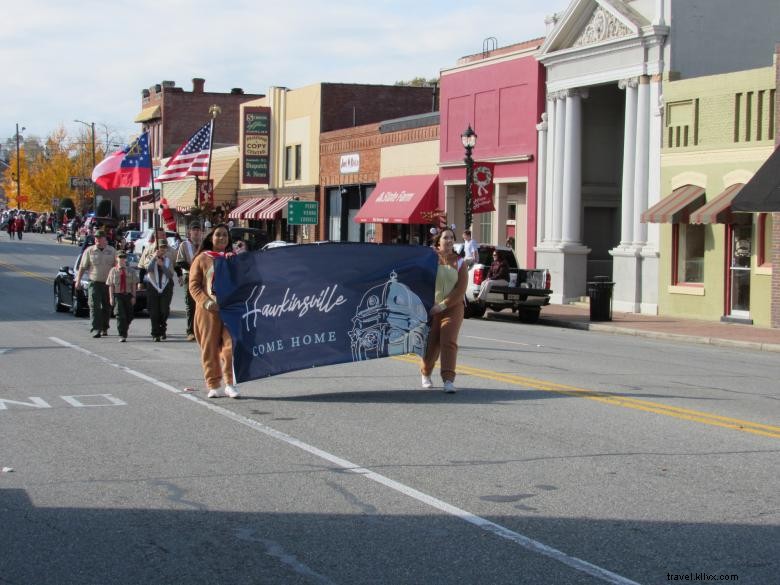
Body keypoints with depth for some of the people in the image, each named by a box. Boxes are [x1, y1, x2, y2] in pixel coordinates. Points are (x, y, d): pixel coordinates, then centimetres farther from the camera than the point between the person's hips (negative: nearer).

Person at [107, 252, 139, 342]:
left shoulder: (131, 270, 5)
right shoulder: (113, 271, 2)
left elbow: (134, 284, 4)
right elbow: (111, 285, 2)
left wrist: (133, 296, -2)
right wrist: (111, 298, -4)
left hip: (128, 295, 2)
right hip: (117, 295, -2)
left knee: (129, 316, 7)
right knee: (120, 315, -10)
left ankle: (124, 332, 29)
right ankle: (122, 336, -10)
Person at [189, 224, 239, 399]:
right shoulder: (202, 258, 6)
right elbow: (193, 285, 2)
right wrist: (206, 302, -12)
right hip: (208, 311, -1)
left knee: (231, 345, -9)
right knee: (210, 348, 0)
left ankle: (230, 384, -2)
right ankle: (213, 385, 7)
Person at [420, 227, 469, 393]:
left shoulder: (459, 263, 2)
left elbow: (460, 290, -5)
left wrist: (443, 305, -15)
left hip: (453, 308, -1)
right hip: (431, 309, 1)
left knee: (449, 342, -13)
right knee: (431, 343, 4)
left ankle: (448, 380, -18)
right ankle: (426, 374, 28)